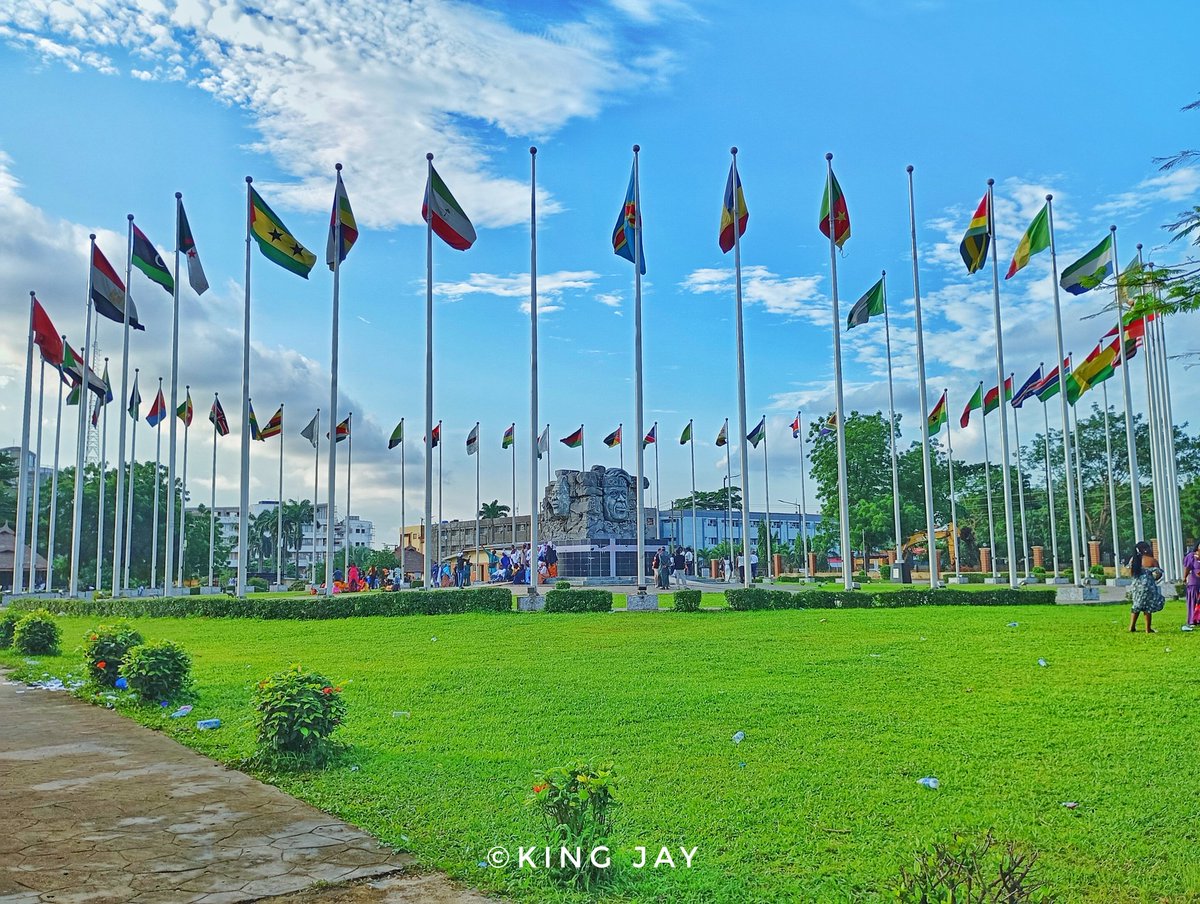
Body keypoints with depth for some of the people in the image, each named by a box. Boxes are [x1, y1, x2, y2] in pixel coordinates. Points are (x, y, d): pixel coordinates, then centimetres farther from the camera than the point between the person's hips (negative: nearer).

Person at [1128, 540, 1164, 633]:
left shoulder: (1133, 560, 4)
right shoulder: (1152, 561, -10)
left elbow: (1131, 574, 7)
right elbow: (1157, 575, -9)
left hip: (1136, 585, 5)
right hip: (1148, 585, -5)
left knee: (1137, 606, 18)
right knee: (1148, 607, 4)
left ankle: (1132, 626, 19)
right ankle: (1148, 629, 7)